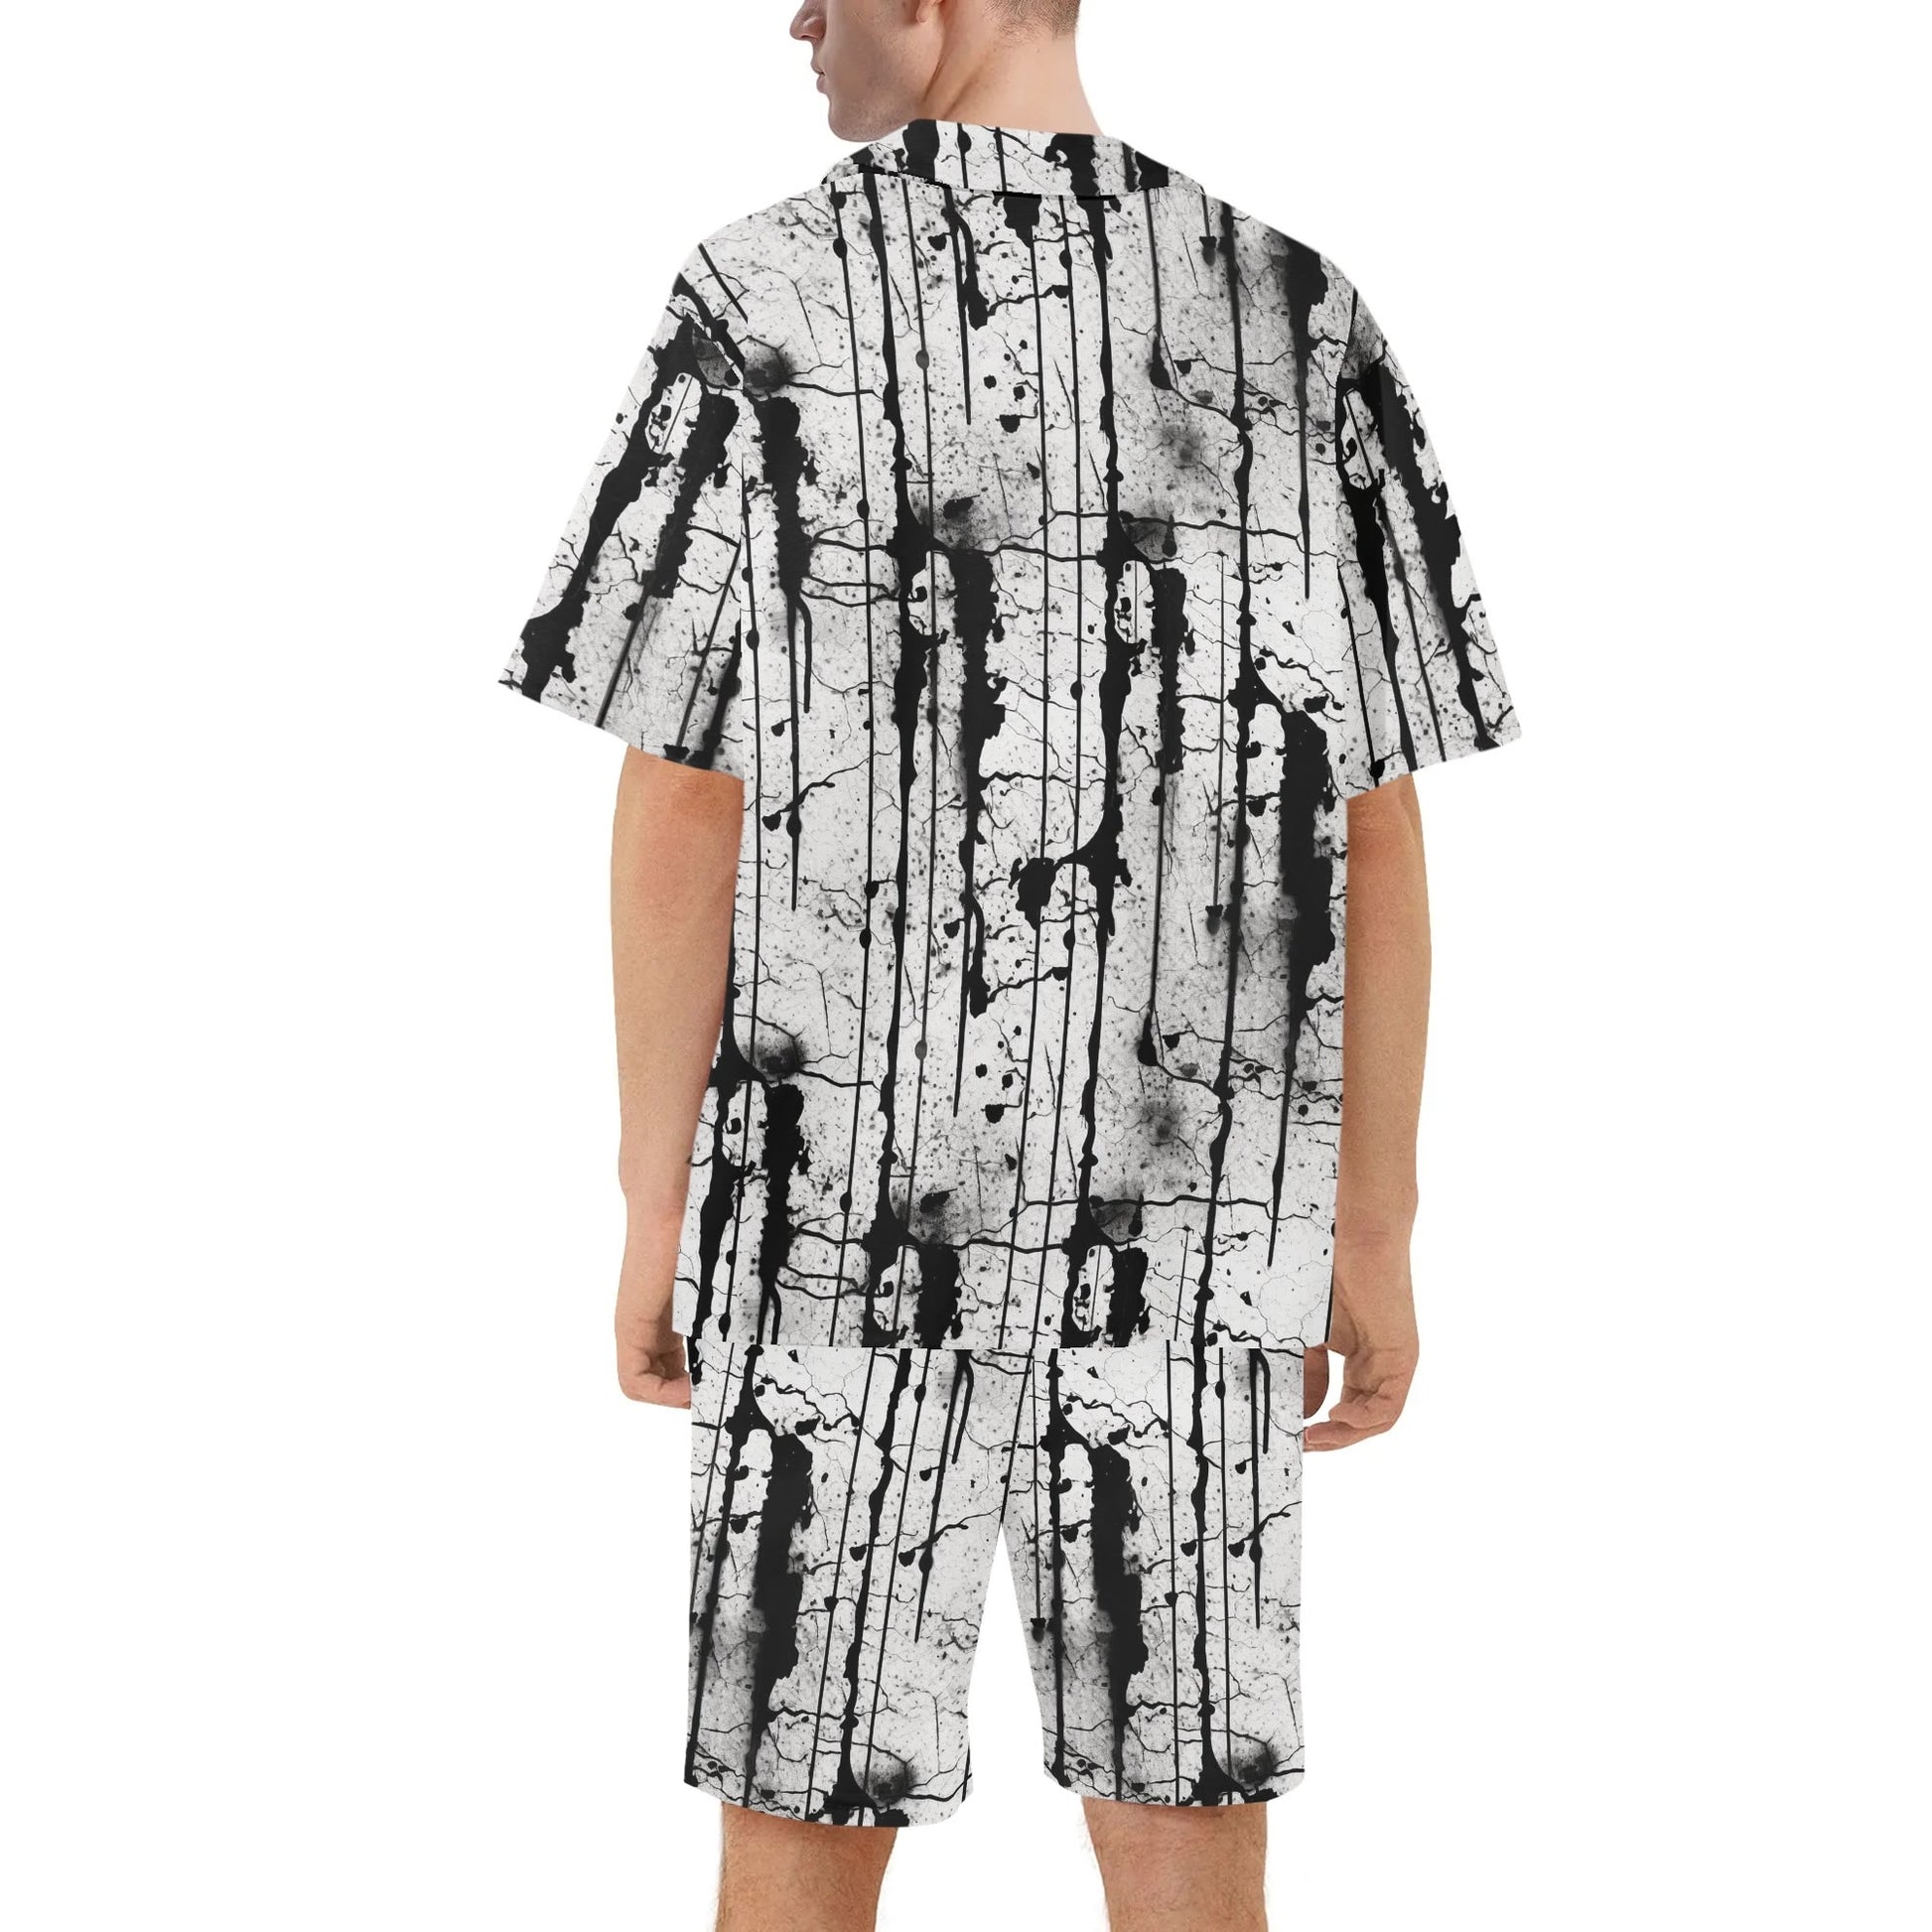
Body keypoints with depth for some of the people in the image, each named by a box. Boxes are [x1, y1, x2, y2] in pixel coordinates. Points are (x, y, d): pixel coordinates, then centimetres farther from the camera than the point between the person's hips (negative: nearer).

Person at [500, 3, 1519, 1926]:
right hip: (1187, 1208, 2)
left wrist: (653, 1211, 0)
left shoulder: (759, 306, -8)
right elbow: (1376, 838, 0)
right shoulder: (1301, 324, 0)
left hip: (852, 1195, -2)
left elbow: (680, 815, -9)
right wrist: (1375, 1232, 8)